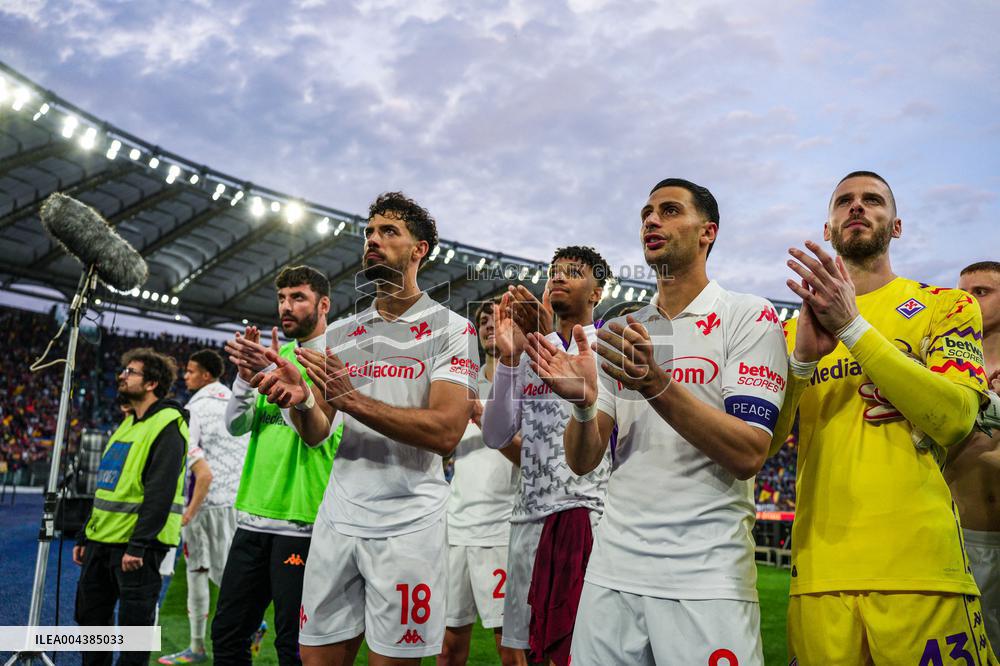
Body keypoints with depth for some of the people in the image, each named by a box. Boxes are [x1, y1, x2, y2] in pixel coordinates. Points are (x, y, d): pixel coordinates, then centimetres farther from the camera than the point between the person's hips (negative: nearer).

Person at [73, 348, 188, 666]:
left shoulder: (167, 425, -13)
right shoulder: (127, 424, 17)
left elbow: (160, 493, -20)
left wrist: (138, 546, -24)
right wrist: (85, 537, 19)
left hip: (136, 544, -9)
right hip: (101, 541, 9)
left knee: (133, 624, 0)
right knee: (90, 617, 16)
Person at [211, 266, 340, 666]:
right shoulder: (275, 355, 14)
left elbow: (319, 433, -16)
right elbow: (237, 426, 9)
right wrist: (247, 376, -8)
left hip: (302, 523, -6)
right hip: (252, 517, 7)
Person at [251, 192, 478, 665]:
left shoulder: (451, 329, -4)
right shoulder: (339, 334, 12)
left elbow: (446, 432, -16)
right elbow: (316, 433, 10)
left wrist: (353, 400, -24)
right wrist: (299, 400, -13)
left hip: (407, 525, -4)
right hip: (337, 519, 5)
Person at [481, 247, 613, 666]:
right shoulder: (530, 353, 15)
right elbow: (495, 436, 5)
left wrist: (549, 337, -26)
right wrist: (508, 357, -7)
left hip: (586, 511, -5)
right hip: (529, 513, 5)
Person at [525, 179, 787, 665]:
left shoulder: (749, 316, -3)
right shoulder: (618, 333, 10)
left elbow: (748, 456, -14)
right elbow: (582, 462, 5)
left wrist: (657, 386, -26)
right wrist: (583, 404, -16)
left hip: (707, 579, -4)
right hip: (613, 571, 4)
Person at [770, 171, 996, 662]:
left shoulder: (946, 305, 7)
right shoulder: (796, 327, 14)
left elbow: (955, 419, -11)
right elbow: (764, 442, 4)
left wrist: (852, 326, -16)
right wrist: (803, 357, -13)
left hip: (920, 567, -2)